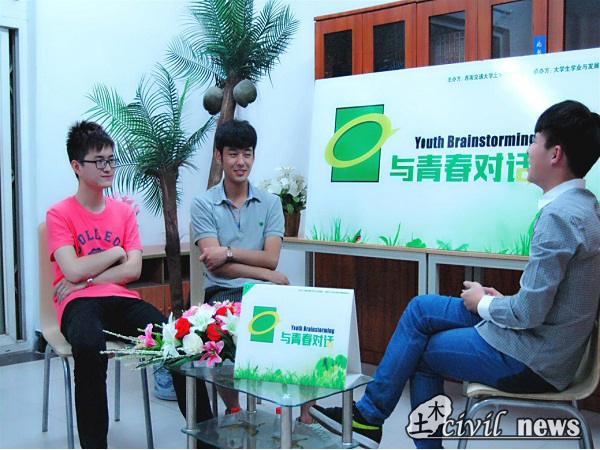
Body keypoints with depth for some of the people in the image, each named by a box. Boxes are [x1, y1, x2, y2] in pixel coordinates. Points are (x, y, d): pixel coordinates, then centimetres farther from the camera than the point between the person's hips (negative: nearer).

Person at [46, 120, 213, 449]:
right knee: (89, 345, -39)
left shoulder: (124, 211, 15)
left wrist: (85, 279, -7)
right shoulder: (59, 214, 4)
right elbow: (74, 271, -9)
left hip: (121, 299, 3)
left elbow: (133, 270, 4)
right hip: (79, 303, -3)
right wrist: (116, 252, 2)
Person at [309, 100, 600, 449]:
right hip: (543, 342, 9)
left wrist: (482, 303, -6)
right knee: (421, 308, 9)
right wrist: (500, 300, 4)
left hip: (529, 359, -9)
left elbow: (530, 312, -25)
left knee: (419, 350, 5)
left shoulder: (559, 216, -24)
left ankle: (370, 415, 27)